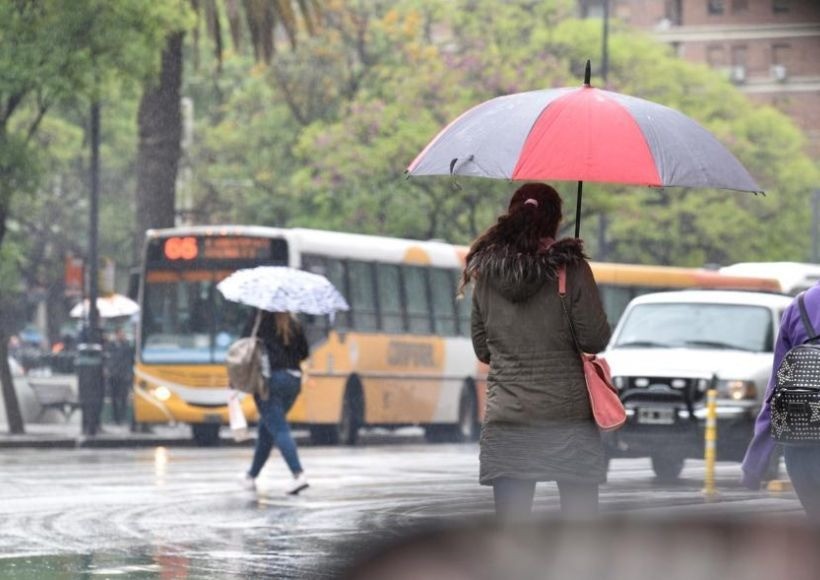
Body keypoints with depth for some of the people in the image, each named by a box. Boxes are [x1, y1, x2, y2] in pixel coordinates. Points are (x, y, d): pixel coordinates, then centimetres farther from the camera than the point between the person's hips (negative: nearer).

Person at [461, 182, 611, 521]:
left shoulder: (485, 273, 4)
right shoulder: (571, 268, -7)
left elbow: (482, 349, 11)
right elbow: (595, 340, -7)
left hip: (505, 420, 2)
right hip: (569, 416, -2)